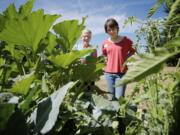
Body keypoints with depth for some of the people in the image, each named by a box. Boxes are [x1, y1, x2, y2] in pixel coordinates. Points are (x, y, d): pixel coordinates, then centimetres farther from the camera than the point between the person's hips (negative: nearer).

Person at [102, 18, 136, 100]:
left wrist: (126, 58, -3)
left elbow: (133, 51, 12)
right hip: (109, 73, 3)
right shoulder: (105, 43, 5)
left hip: (122, 73, -3)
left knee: (119, 97, -6)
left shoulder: (126, 40, -2)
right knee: (111, 98, 9)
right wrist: (106, 60, 5)